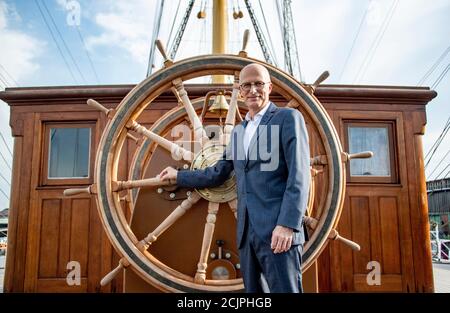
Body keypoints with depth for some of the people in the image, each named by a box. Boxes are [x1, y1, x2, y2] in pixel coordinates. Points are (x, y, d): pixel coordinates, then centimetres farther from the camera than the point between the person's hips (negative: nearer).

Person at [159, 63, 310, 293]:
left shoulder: (288, 118, 0)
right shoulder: (238, 131, 20)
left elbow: (299, 175, -10)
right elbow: (216, 175, 26)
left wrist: (288, 224, -19)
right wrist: (178, 175, 32)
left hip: (278, 230, -6)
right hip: (247, 232, 6)